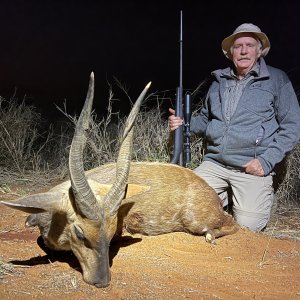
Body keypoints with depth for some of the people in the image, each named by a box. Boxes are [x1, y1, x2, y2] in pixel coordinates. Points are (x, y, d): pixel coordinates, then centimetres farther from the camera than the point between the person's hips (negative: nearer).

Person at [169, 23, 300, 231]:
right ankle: (226, 195, 15)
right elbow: (205, 119, 24)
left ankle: (264, 194, 18)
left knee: (247, 226, -13)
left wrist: (267, 160, -12)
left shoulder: (277, 79, 2)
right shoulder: (220, 80, 14)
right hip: (214, 163, 4)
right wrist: (184, 123, 3)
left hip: (252, 167, -3)